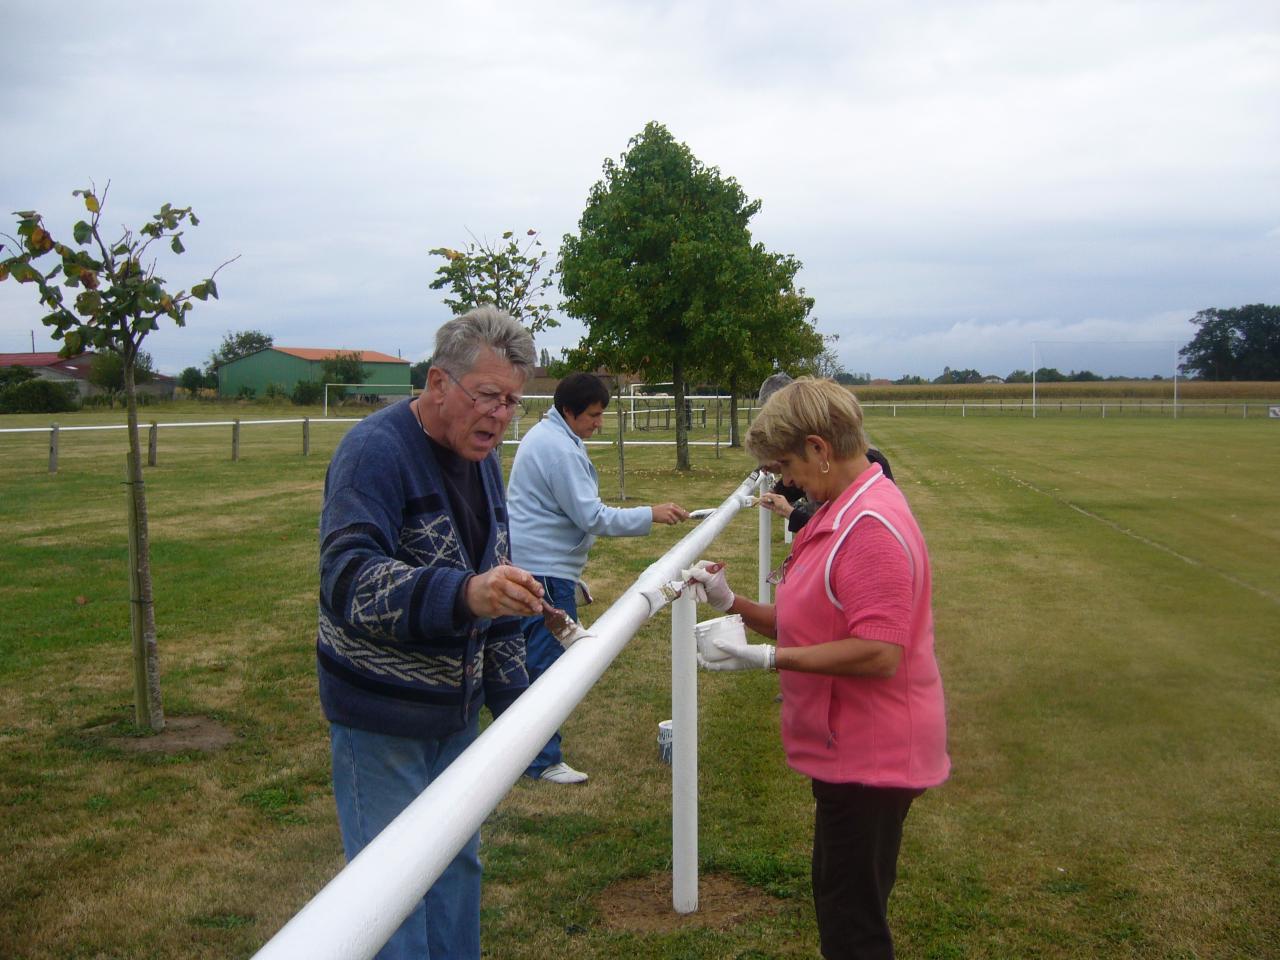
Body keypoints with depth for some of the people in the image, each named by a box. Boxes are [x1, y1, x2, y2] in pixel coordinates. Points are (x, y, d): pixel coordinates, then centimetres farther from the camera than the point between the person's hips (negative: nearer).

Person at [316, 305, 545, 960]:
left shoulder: (482, 460, 8)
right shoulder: (375, 451, -19)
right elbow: (347, 581, -33)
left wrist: (510, 695, 12)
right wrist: (462, 595, -48)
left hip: (455, 709, 8)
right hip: (382, 717, -8)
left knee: (458, 865, 20)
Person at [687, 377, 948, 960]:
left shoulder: (872, 526, -23)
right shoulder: (840, 512, 11)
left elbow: (879, 653, -29)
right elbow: (817, 624, 14)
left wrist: (768, 658, -25)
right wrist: (732, 603, 4)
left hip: (869, 756, -10)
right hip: (850, 750, 10)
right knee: (846, 910, 22)